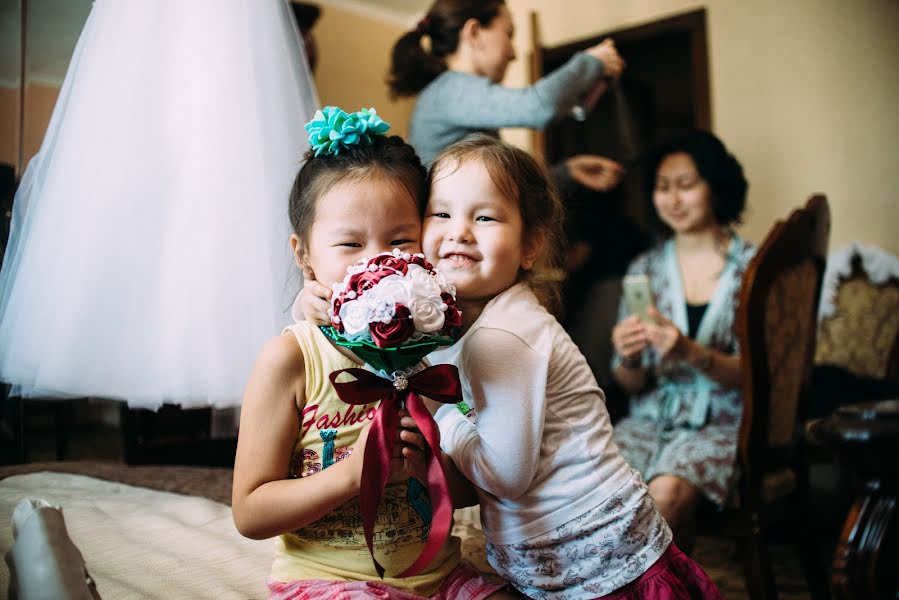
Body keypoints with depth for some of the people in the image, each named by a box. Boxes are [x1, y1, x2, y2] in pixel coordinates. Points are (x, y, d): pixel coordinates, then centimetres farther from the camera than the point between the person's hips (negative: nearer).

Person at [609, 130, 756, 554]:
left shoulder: (751, 268, 0)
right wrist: (628, 360, -16)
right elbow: (632, 386, 8)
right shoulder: (644, 269, 9)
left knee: (666, 492, -33)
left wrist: (690, 352, -25)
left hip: (723, 423, -2)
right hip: (652, 419, 3)